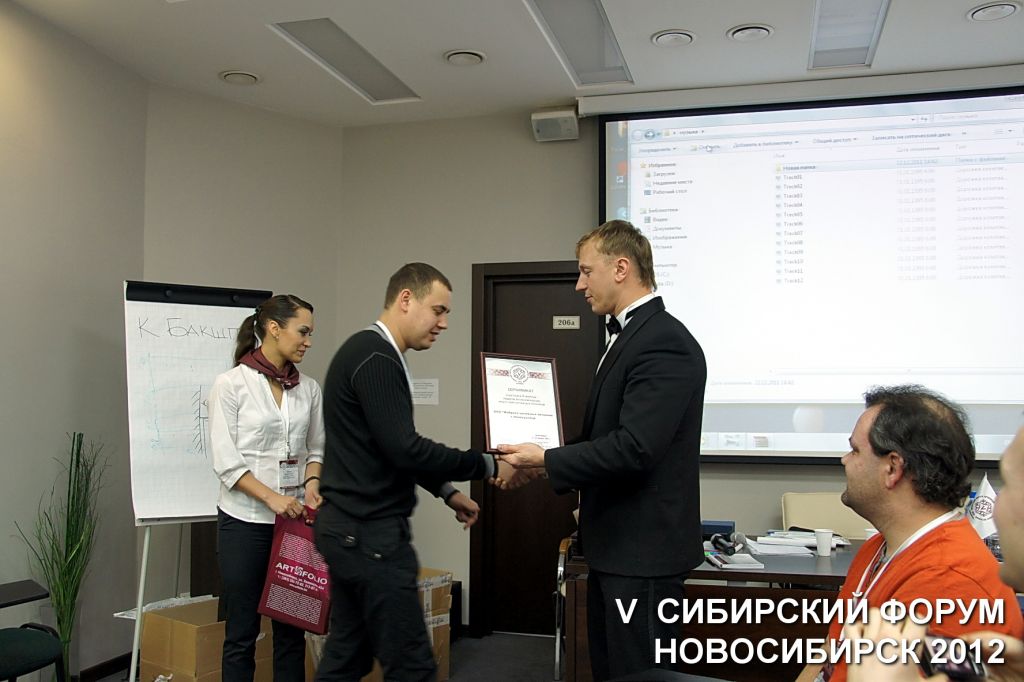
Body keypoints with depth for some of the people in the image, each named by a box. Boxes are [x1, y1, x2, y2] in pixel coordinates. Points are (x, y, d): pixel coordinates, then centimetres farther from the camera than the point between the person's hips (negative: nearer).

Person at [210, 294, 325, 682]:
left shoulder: (309, 389, 5)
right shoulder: (230, 384, -9)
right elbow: (225, 461, -12)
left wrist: (311, 484, -8)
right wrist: (272, 497, -20)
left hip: (295, 520, 5)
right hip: (245, 520, -4)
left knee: (292, 630, 11)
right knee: (242, 634, 6)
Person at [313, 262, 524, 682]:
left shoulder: (373, 355, 15)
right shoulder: (375, 358, -17)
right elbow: (404, 449, -25)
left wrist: (447, 492, 17)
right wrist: (487, 465, -17)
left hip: (352, 528, 10)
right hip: (370, 533, -10)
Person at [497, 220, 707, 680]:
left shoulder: (664, 342, -19)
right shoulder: (627, 336, 13)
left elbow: (634, 448, -27)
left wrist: (547, 460, -17)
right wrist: (542, 461, 5)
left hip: (643, 552, -10)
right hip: (614, 545, 10)